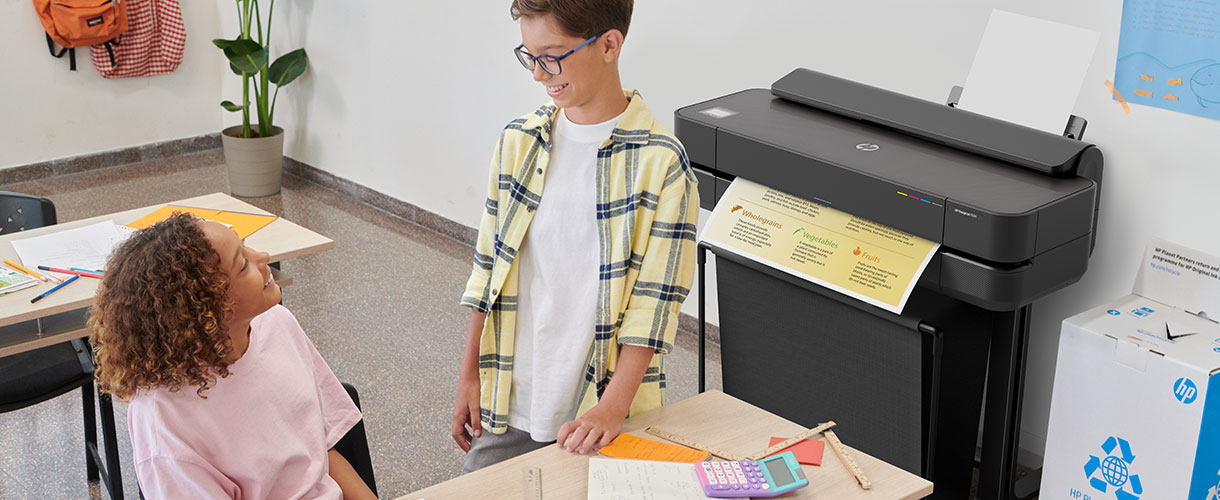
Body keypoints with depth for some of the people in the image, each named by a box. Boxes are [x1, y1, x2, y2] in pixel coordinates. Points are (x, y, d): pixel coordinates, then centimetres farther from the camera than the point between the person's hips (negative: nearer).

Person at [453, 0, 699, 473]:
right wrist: (469, 375, 9)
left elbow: (653, 304, -13)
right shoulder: (519, 141, 3)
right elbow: (488, 269, 9)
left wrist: (613, 408, -19)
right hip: (507, 403, 4)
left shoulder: (660, 163, -12)